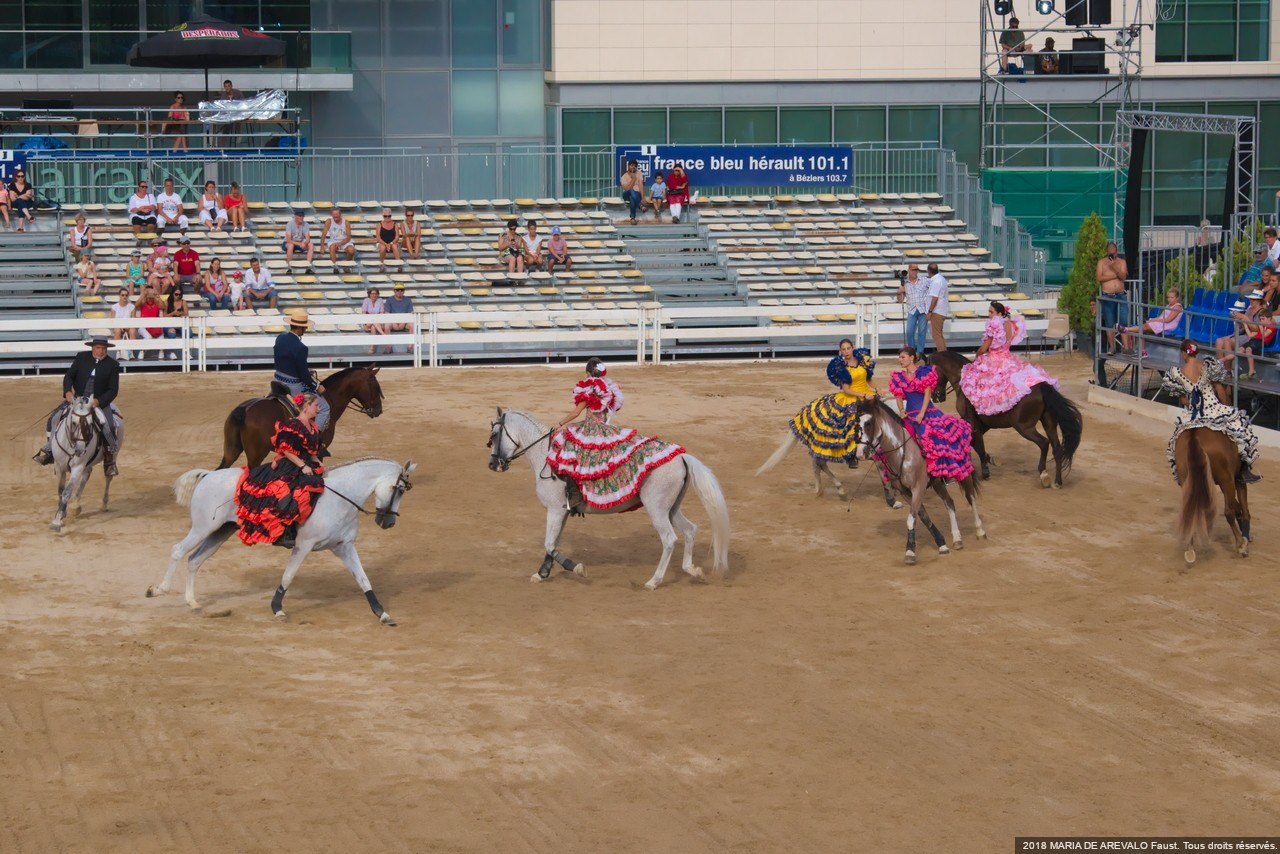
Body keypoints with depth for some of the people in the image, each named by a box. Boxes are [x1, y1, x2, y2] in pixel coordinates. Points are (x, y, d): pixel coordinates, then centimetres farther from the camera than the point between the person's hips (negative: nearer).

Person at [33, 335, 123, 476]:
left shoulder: (113, 365, -5)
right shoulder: (81, 358, 1)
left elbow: (113, 390, -7)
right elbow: (69, 376, 1)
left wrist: (98, 401, -22)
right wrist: (68, 391, -19)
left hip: (100, 402, -3)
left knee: (109, 426, -27)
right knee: (53, 418, -10)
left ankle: (109, 460, -10)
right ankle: (49, 450, 9)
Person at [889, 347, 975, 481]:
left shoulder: (924, 372, 1)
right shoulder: (898, 377, 13)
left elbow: (927, 394, -6)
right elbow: (899, 397, 11)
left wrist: (921, 414, -15)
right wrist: (901, 411, -10)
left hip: (927, 410, -3)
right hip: (910, 414, 3)